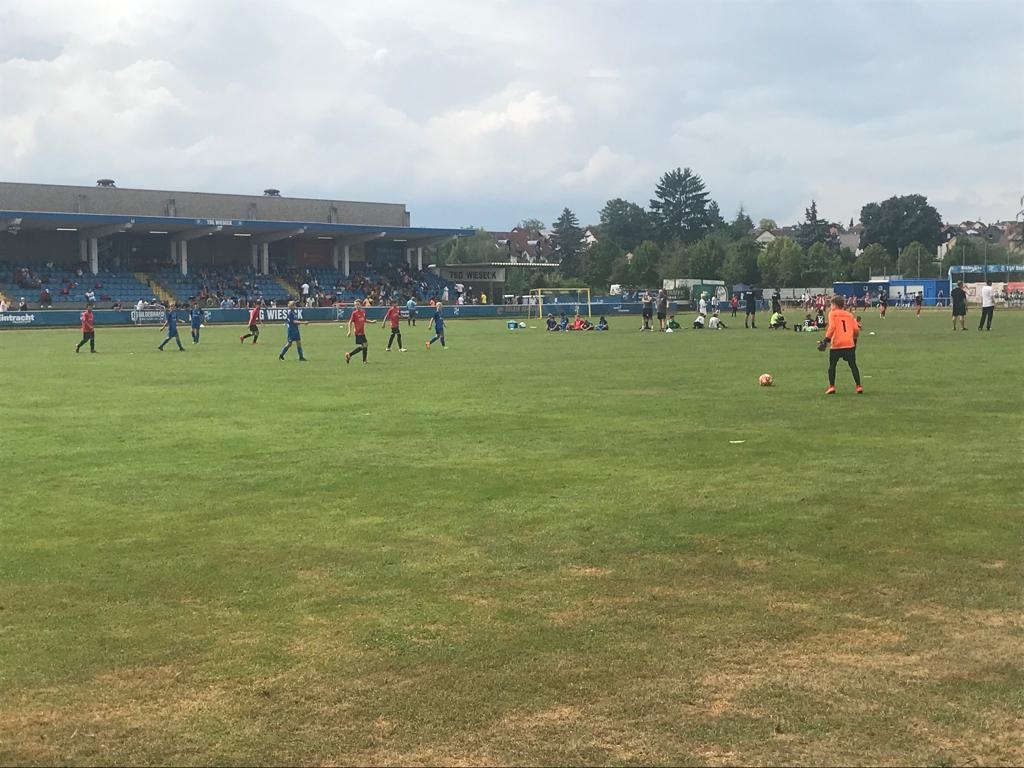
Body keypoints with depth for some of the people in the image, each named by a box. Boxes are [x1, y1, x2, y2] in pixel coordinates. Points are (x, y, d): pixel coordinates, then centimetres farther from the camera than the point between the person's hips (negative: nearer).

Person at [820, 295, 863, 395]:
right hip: (850, 344, 3)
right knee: (853, 365, 9)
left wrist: (826, 339, -12)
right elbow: (856, 329, 9)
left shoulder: (832, 314, 4)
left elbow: (832, 327, -11)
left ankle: (832, 387, 4)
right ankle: (858, 386, 6)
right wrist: (854, 339, 24)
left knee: (832, 365, 10)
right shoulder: (849, 315, 16)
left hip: (837, 344, -3)